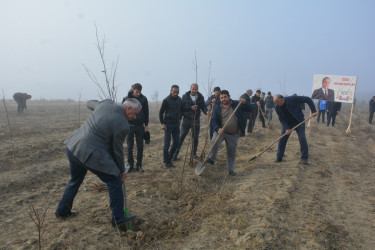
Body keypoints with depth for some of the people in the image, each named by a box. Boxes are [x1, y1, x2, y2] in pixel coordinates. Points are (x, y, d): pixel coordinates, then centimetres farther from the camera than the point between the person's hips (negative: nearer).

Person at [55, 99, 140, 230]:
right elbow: (117, 150, -4)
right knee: (114, 181, 5)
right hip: (90, 154, -9)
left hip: (73, 146, 9)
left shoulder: (107, 103, 4)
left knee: (75, 180, 28)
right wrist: (121, 170, 12)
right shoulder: (123, 125, -14)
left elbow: (90, 103, 26)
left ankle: (62, 211, 44)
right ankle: (118, 218, 13)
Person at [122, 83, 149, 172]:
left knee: (140, 147, 4)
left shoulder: (143, 99, -1)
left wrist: (146, 125, 4)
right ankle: (130, 164, 17)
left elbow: (146, 112, 6)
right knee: (129, 147, 5)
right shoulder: (126, 99, -2)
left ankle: (139, 165, 15)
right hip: (129, 125, 0)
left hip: (140, 126, 1)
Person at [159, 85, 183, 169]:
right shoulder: (166, 100, -10)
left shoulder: (179, 100, 6)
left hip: (176, 124, 5)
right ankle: (166, 161, 9)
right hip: (168, 124, -5)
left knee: (176, 143, 5)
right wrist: (162, 123, -12)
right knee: (167, 144, -3)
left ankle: (169, 158, 22)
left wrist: (180, 119, 13)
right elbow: (161, 112, -7)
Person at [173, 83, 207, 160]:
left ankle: (194, 153, 26)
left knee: (195, 138, 11)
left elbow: (203, 107, -4)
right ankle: (175, 153, 6)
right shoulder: (185, 96, -4)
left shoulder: (200, 97, 2)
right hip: (187, 119, -2)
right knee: (181, 137, -2)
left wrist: (207, 112, -25)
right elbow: (182, 108, -8)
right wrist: (191, 108, -22)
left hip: (196, 120, 3)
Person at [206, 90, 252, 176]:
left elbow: (250, 109, -1)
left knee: (231, 152, 8)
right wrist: (218, 129, -23)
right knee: (214, 142, -29)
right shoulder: (217, 108, -1)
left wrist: (245, 103, -22)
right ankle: (211, 159, -8)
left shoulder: (237, 104, -1)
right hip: (221, 131, 0)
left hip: (234, 134, 1)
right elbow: (214, 120, -4)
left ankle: (231, 170, 22)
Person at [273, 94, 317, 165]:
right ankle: (279, 157, 10)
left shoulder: (292, 99, -26)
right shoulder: (277, 108, -13)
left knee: (302, 139, -10)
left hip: (299, 122, -3)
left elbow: (308, 99, -21)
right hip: (287, 123, 3)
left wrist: (313, 111, -26)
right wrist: (286, 128, -23)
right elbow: (282, 119, -9)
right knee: (282, 139, -2)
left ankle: (304, 158, 4)